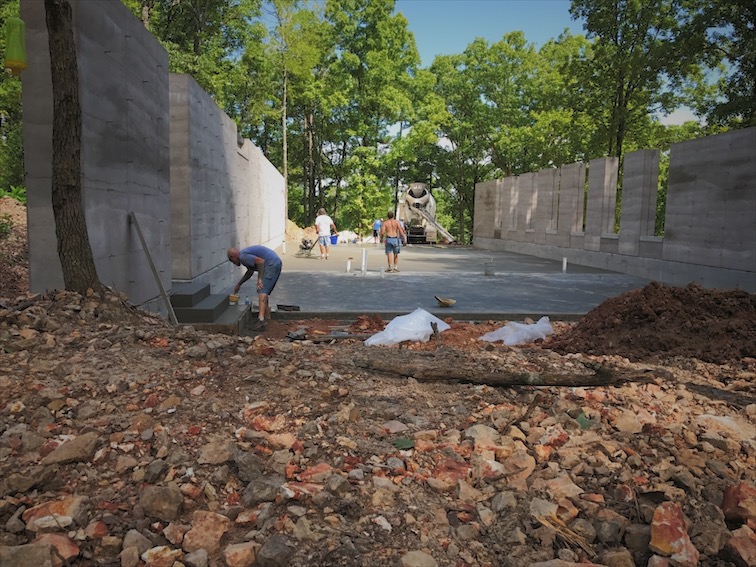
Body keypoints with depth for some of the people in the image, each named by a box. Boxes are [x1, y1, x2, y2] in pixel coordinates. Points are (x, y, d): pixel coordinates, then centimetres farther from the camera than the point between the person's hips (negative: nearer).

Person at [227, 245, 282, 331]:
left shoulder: (243, 257, -9)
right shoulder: (245, 254, 23)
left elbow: (261, 261, -21)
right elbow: (250, 272, 38)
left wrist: (259, 279, -15)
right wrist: (239, 284, 45)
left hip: (272, 264, -10)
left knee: (262, 291, -16)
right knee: (265, 292, 16)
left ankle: (261, 320, -28)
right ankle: (267, 318, 24)